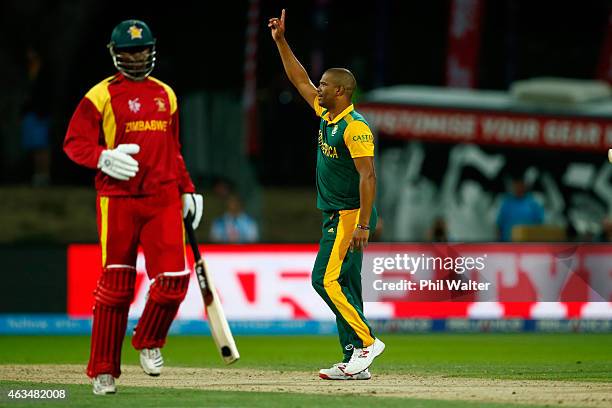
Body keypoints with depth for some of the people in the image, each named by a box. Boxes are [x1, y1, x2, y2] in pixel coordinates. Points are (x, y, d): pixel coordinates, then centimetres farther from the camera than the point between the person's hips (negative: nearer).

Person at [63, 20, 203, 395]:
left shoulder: (166, 94, 16)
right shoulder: (101, 95, 0)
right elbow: (74, 142, -3)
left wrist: (188, 191, 17)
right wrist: (104, 157, -21)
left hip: (163, 198, 4)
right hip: (118, 199, -4)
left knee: (174, 277, -10)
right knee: (116, 284, 0)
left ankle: (149, 342, 16)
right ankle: (104, 370, 10)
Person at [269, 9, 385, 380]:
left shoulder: (355, 127, -16)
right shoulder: (325, 114, 11)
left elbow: (368, 176, -22)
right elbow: (300, 79, 22)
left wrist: (363, 224, -26)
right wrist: (281, 42, 18)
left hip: (352, 215, -10)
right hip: (334, 215, 10)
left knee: (326, 279, -16)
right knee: (342, 286, 6)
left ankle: (367, 341, -12)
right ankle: (356, 362, 6)